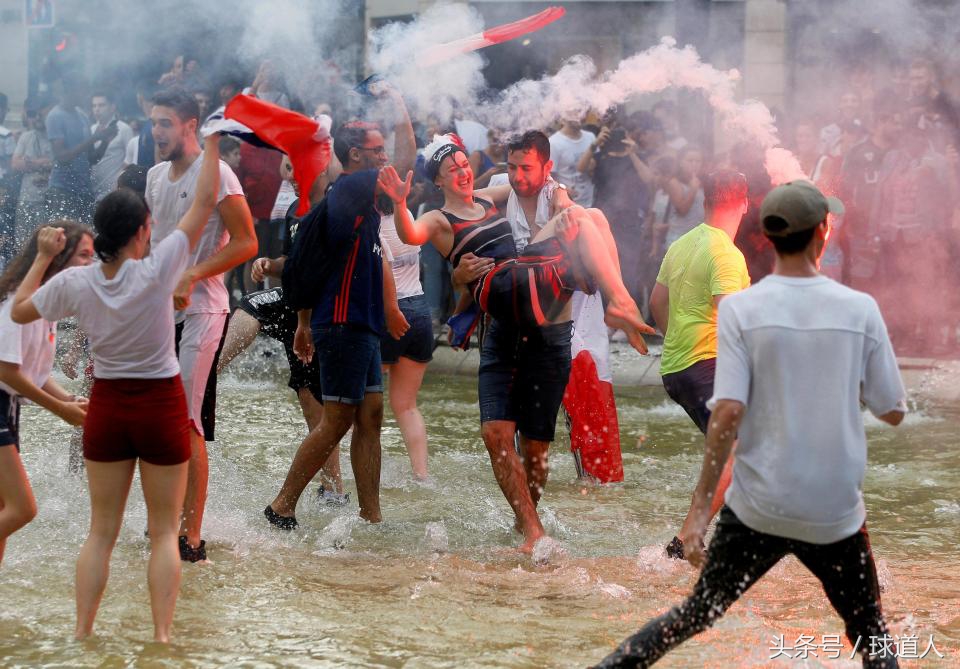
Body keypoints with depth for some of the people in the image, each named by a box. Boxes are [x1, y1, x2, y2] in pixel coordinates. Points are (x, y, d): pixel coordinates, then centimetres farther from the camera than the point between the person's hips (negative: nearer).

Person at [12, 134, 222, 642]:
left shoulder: (74, 283, -8)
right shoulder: (156, 271, -16)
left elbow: (19, 311, 8)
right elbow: (204, 202, -11)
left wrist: (42, 258, 13)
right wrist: (212, 140, -4)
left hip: (106, 407, 3)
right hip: (161, 405, -3)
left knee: (101, 532, 11)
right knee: (163, 532, 5)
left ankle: (81, 635, 8)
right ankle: (161, 637, 0)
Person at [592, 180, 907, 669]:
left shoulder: (741, 308, -7)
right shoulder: (860, 309, -4)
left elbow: (727, 413, -14)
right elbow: (893, 413, 2)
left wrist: (701, 508, -11)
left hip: (758, 506, 0)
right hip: (836, 513, 0)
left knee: (697, 615, 15)